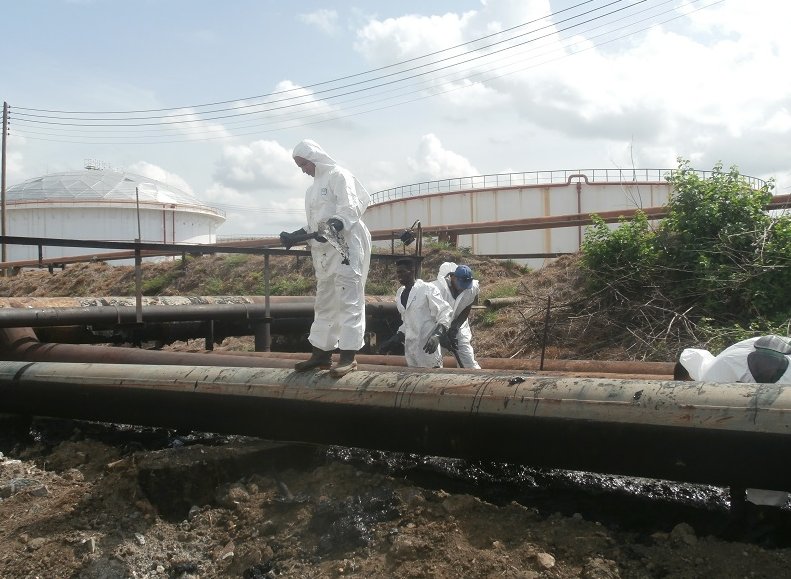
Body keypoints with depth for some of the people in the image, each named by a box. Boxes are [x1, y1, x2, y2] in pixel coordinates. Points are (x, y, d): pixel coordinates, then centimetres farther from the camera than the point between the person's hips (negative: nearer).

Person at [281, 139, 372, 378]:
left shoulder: (338, 175, -2)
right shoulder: (312, 189, 23)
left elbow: (350, 208, -16)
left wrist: (334, 226, -32)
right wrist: (294, 235, 11)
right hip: (324, 250, 9)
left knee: (349, 300, -9)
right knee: (324, 302, 11)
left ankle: (349, 355, -10)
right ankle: (322, 352, 17)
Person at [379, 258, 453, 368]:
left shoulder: (428, 289, -6)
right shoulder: (399, 293, 14)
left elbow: (445, 313, -12)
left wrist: (436, 335, -26)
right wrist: (394, 340, 14)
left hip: (428, 347, -6)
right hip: (410, 350, 6)